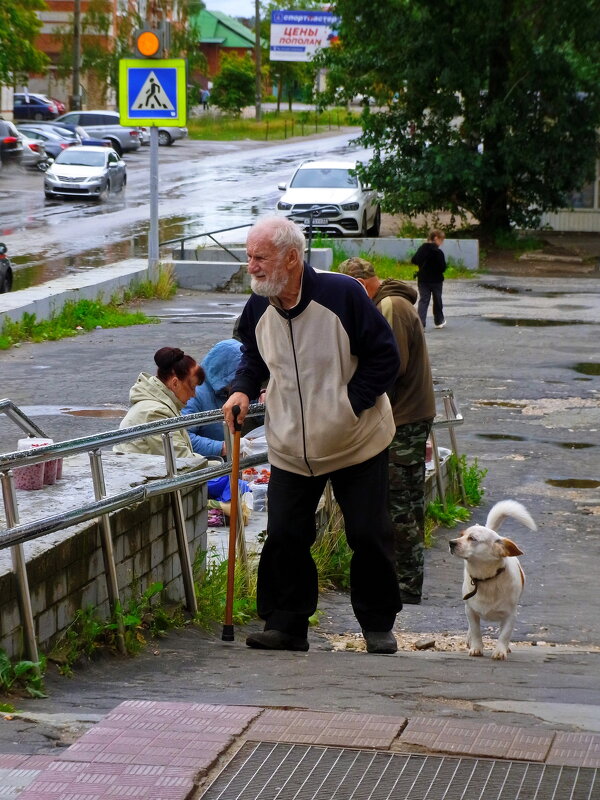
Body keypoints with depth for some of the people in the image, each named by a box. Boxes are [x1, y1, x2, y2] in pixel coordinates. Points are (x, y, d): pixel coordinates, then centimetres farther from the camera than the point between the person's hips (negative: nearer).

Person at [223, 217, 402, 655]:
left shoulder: (342, 294, -18)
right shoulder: (258, 308, -2)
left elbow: (385, 356, -11)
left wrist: (350, 403, -17)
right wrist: (243, 389, -1)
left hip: (356, 443, -4)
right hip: (290, 449, 4)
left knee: (369, 536, 1)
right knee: (285, 538, 0)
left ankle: (378, 625, 16)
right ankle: (285, 625, 12)